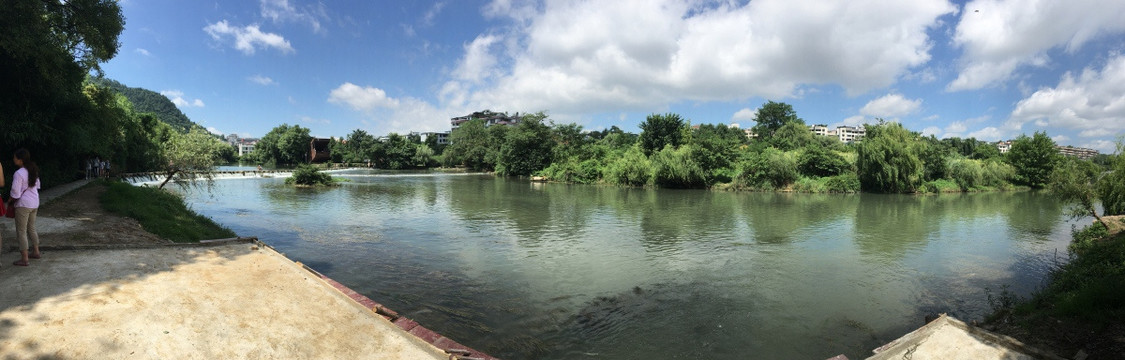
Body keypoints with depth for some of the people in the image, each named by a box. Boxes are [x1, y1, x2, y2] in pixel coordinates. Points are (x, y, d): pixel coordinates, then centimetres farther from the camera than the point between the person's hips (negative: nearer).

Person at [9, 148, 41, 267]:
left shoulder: (18, 174, -20)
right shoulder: (33, 170, 4)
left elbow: (15, 194, -18)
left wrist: (9, 201, 0)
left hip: (23, 205, -8)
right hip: (34, 203, 8)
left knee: (21, 232, 0)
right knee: (31, 229, 20)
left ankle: (24, 259, 4)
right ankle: (36, 252, 29)